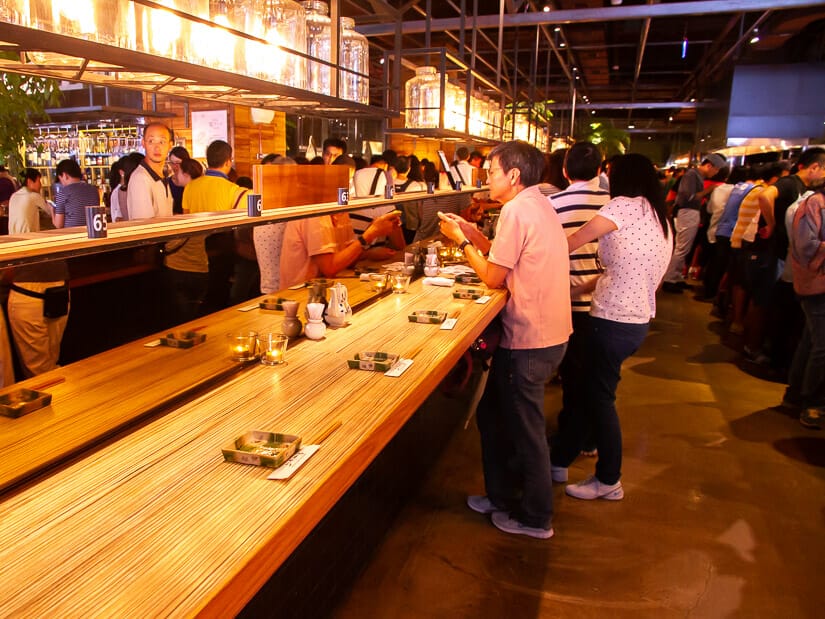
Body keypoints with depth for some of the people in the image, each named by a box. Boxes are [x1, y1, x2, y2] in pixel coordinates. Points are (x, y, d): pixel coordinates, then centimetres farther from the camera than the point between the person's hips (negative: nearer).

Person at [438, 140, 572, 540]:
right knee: (494, 414, 20)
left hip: (529, 341, -10)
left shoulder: (517, 211, -17)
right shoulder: (537, 205, 13)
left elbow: (494, 278, -13)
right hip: (548, 332, 10)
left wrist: (461, 241, -2)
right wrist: (473, 234, 11)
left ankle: (535, 518, 23)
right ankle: (501, 496, 35)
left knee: (525, 429, 6)